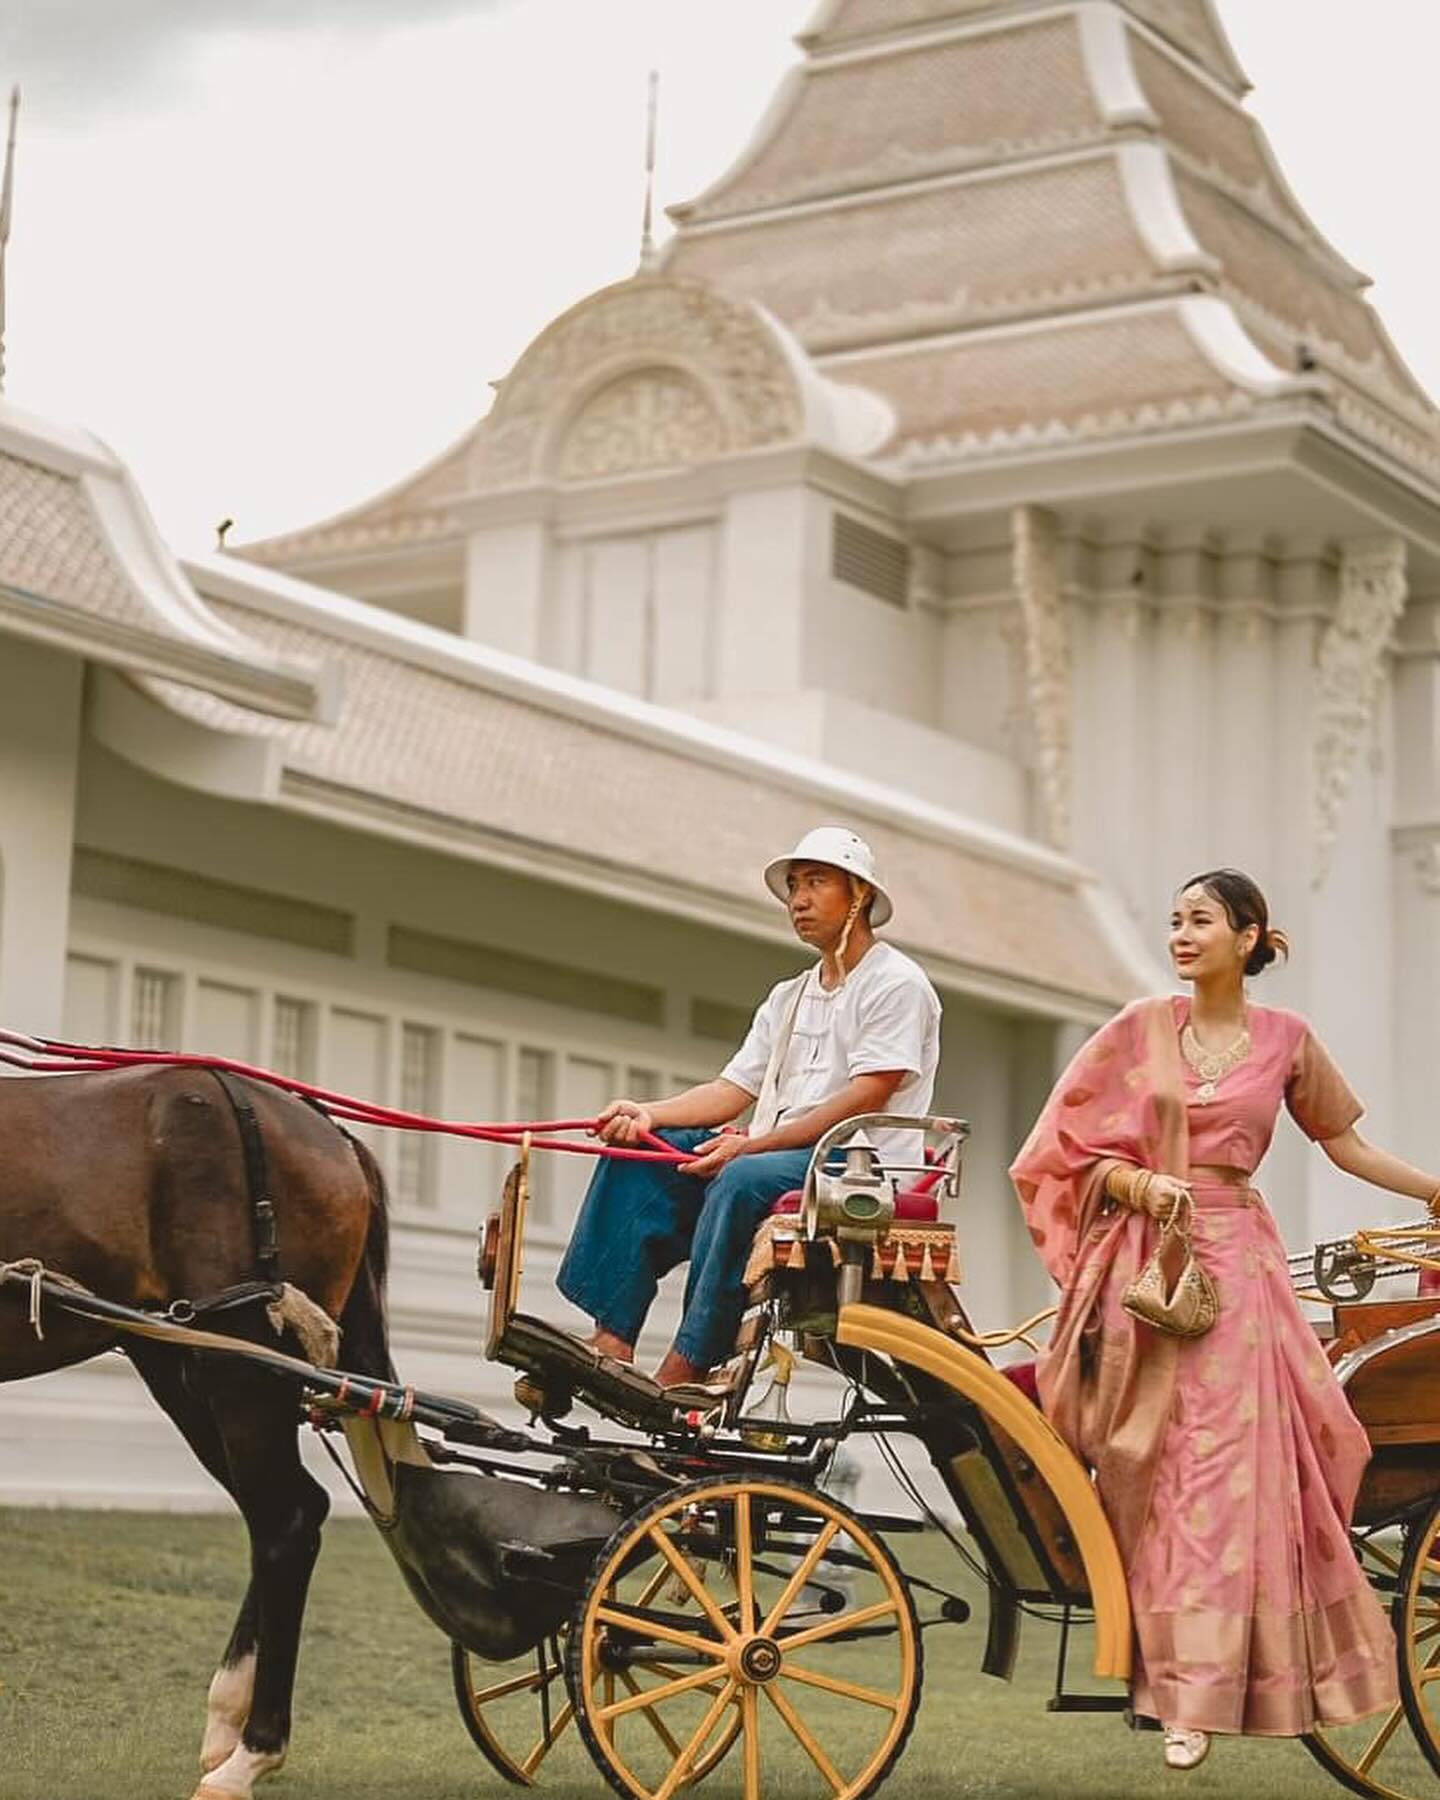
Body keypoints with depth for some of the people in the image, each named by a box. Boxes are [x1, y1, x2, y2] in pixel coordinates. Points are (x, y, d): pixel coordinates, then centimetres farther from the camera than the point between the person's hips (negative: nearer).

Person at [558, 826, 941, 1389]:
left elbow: (863, 1101, -14)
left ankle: (685, 1371, -36)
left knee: (743, 1179, -36)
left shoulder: (897, 983, -2)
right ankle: (612, 1338, -19)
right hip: (774, 1153, 8)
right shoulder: (788, 997, 23)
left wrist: (753, 1143, -20)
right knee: (636, 1152, -8)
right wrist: (649, 1113, -5)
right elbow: (733, 1089, 14)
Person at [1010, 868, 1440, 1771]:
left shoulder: (1286, 1040, 5)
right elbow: (1077, 1147, 5)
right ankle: (1156, 1662, 7)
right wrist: (1141, 1184, -12)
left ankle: (1198, 1694, -6)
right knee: (1145, 1470, -2)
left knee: (1221, 1469, -7)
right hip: (1143, 1261, 1)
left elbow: (1345, 1143, 15)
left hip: (1234, 1257, -1)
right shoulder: (1141, 1028, 5)